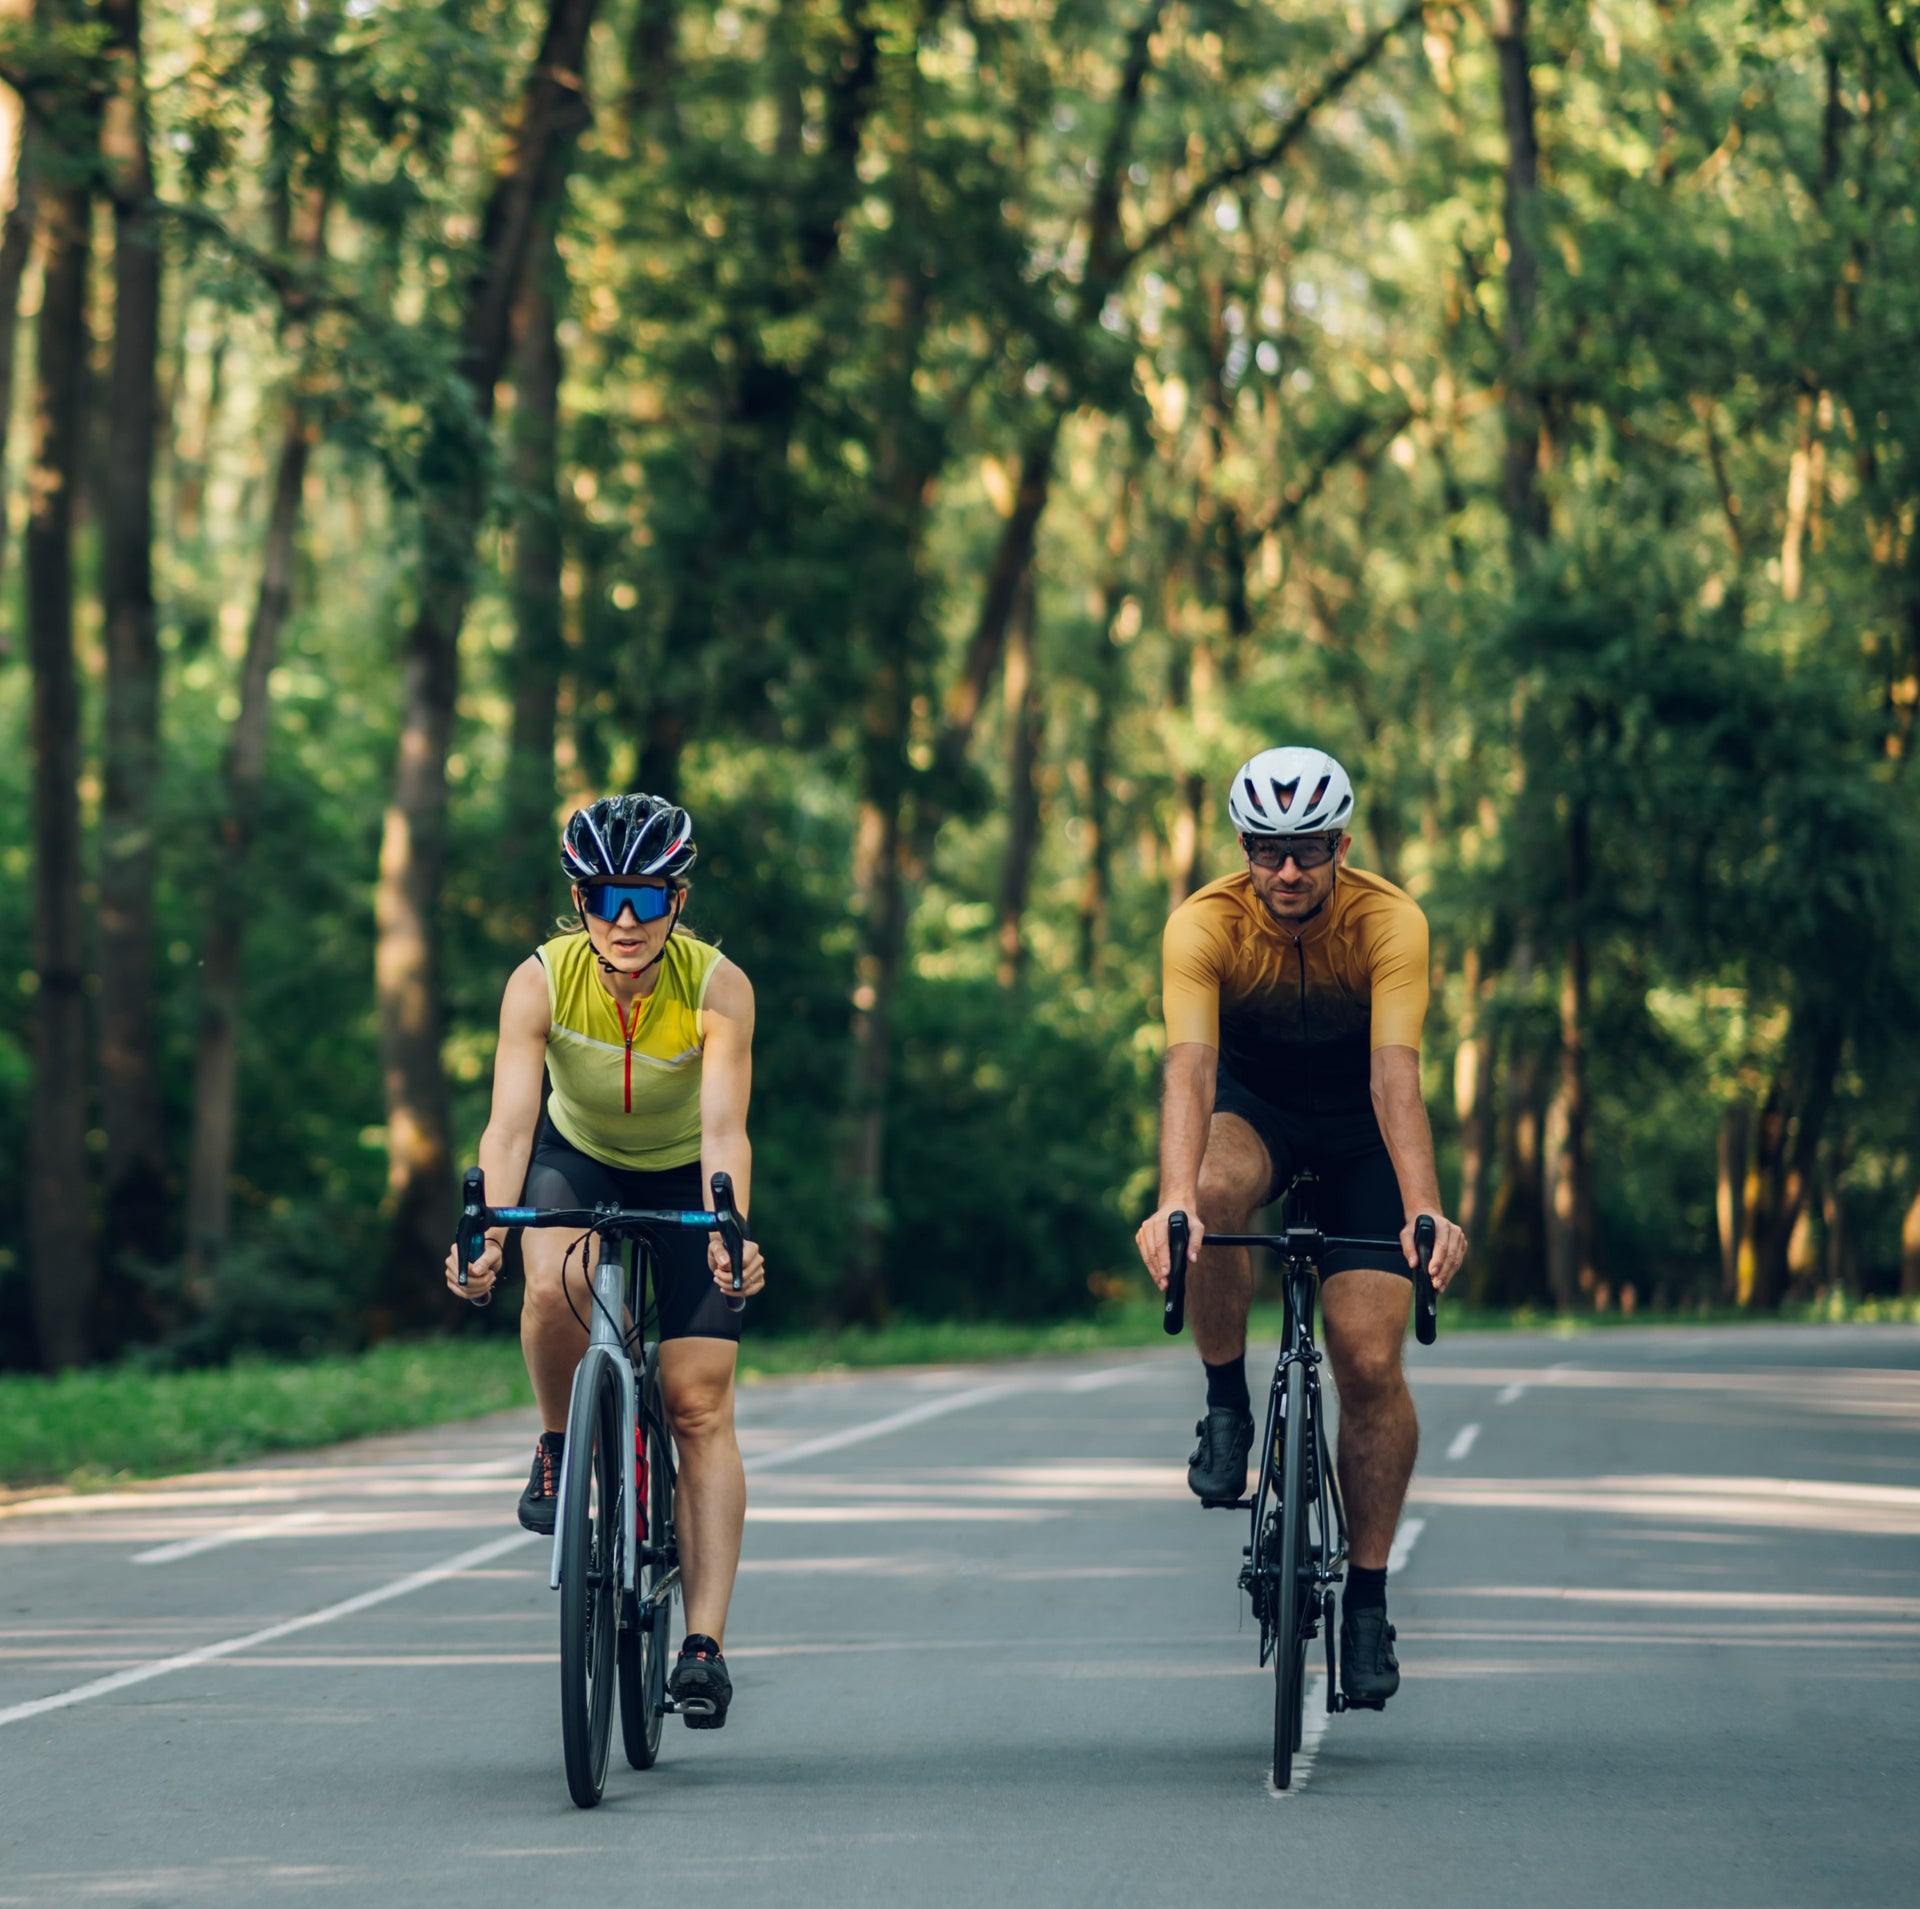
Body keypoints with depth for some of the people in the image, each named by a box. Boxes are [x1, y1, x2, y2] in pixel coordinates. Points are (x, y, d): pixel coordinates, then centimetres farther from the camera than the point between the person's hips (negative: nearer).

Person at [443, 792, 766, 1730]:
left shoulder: (717, 988, -28)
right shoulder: (540, 982, -25)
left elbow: (724, 1129, -38)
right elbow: (510, 1121, -34)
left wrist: (729, 1237, -55)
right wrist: (487, 1232, -50)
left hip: (686, 1178, -1)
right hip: (577, 1161, 1)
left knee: (699, 1403, -10)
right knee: (556, 1286, -34)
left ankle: (705, 1643, -10)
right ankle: (561, 1445, -5)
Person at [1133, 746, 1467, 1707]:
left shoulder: (1388, 922, -29)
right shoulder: (1204, 924, -27)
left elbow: (1395, 1075, -38)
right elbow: (1189, 1068, -39)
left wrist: (1425, 1213, -53)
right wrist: (1172, 1202, -56)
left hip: (1357, 1124, 0)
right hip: (1253, 1104, 0)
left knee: (1370, 1362, -11)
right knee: (1214, 1197, -36)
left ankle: (1367, 1594, 3)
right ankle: (1227, 1405, -13)